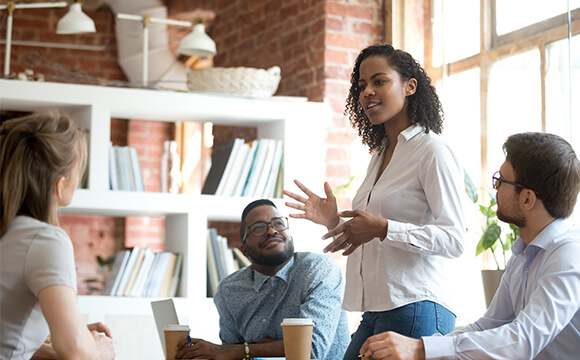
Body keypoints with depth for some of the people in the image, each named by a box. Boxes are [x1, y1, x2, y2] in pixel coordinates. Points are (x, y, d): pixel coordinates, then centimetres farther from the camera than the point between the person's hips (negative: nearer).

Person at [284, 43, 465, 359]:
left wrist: (382, 228, -24)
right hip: (375, 311, 8)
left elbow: (454, 239, -16)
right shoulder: (380, 155, 19)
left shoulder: (432, 151, -8)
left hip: (413, 310, -8)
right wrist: (335, 222, 9)